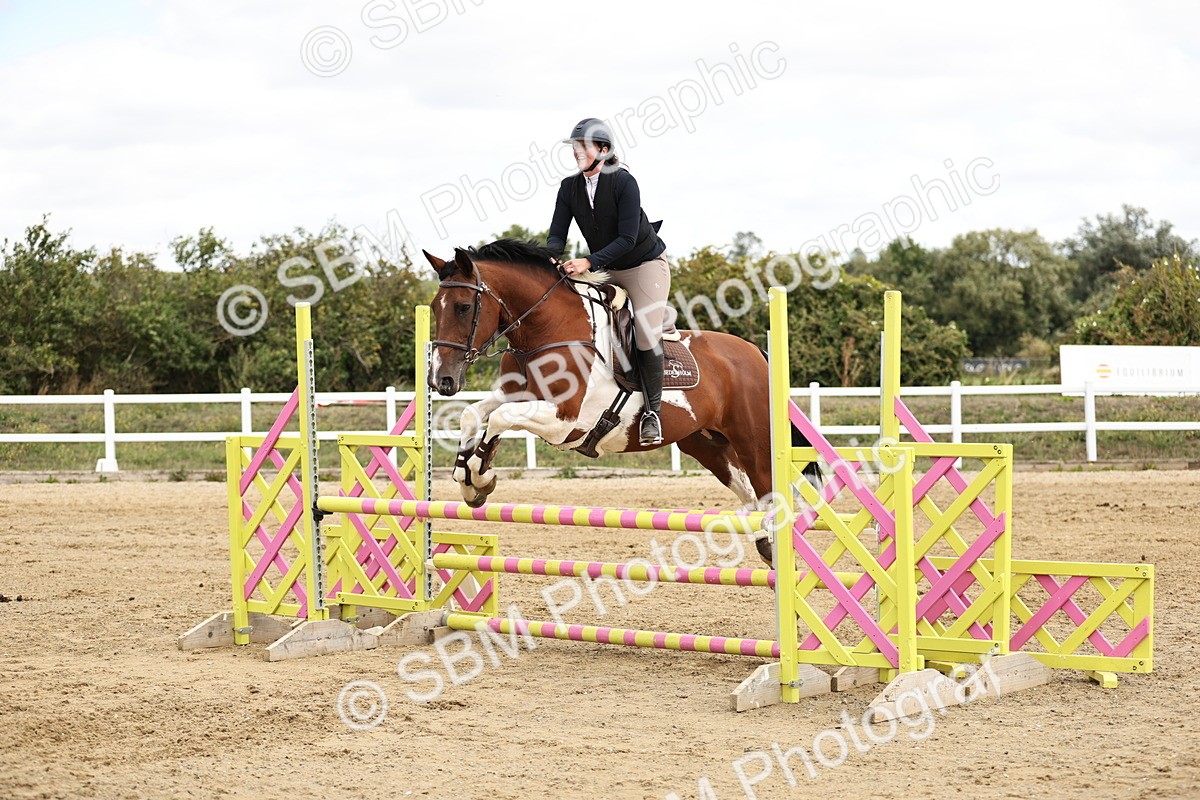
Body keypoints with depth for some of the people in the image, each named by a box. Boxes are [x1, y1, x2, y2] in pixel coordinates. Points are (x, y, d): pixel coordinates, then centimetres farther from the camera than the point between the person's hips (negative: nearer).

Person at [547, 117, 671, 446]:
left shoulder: (623, 182, -22)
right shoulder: (569, 187, -5)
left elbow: (627, 238, -26)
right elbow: (557, 233, -7)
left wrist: (589, 262, -36)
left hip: (645, 263, -6)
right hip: (605, 270, 6)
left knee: (647, 335, -16)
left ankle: (652, 411, -3)